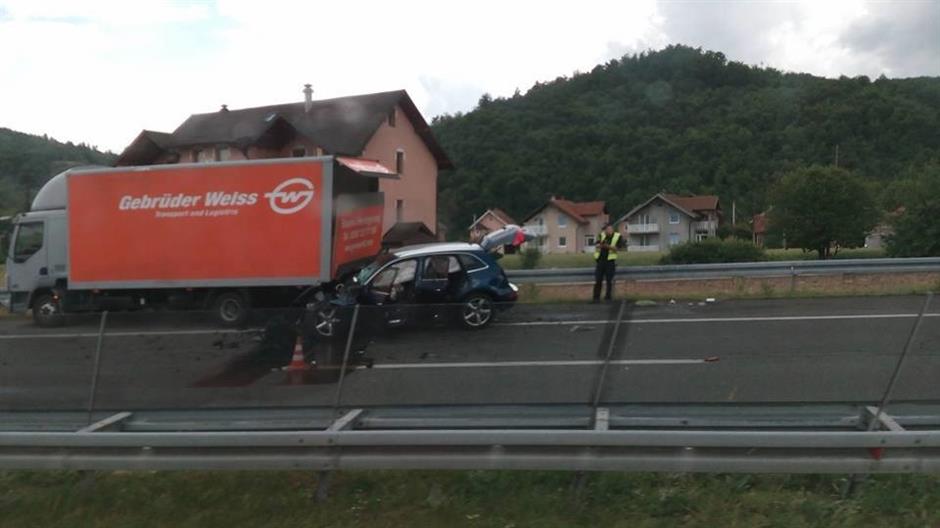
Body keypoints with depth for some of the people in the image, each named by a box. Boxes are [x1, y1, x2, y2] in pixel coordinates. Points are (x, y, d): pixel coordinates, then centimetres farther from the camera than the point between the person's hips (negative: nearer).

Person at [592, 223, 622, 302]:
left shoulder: (617, 236, 2)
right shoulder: (601, 235, 10)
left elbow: (617, 248, -8)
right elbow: (596, 245, 1)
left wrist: (608, 246, -23)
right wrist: (600, 245, -20)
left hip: (610, 261, -2)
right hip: (600, 260, 2)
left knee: (609, 280, 1)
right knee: (598, 280, 1)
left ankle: (608, 296, 10)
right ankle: (596, 297, 6)